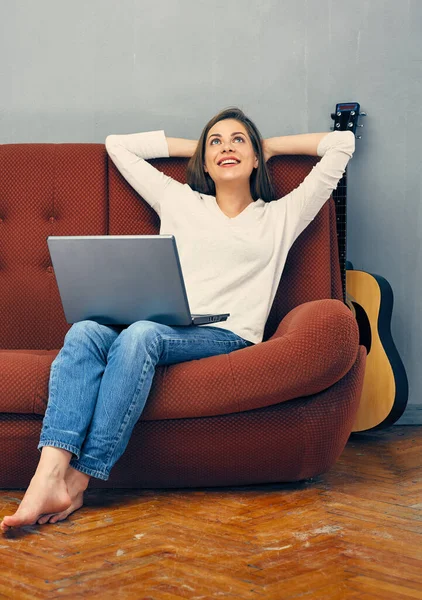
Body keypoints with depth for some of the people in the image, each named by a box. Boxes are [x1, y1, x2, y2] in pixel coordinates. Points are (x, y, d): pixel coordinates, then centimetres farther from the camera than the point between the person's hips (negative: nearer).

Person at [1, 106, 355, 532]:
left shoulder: (281, 215, 22)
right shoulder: (178, 201, 28)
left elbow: (342, 143, 23)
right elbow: (118, 145, 36)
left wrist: (272, 145, 31)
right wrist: (195, 146, 37)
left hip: (226, 335, -3)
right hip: (163, 325, 3)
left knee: (140, 334, -35)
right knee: (85, 331, -31)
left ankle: (79, 478, -36)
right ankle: (48, 478, -44)